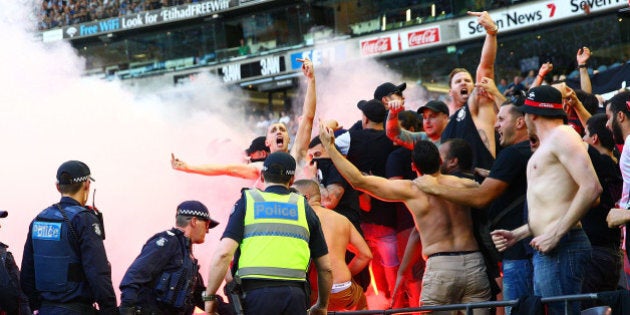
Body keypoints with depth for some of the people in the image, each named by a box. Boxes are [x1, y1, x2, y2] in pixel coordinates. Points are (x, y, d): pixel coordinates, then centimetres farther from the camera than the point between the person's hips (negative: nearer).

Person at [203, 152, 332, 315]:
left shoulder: (247, 202, 9)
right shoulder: (304, 208, 15)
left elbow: (224, 254, -4)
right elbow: (325, 268, 15)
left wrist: (209, 297, 3)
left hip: (256, 294, -2)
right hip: (295, 294, 2)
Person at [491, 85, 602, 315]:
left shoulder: (562, 136, -6)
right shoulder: (546, 145, 25)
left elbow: (591, 187, -18)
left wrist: (556, 234, -20)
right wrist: (516, 235, 21)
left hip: (562, 249, -10)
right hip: (544, 252, 10)